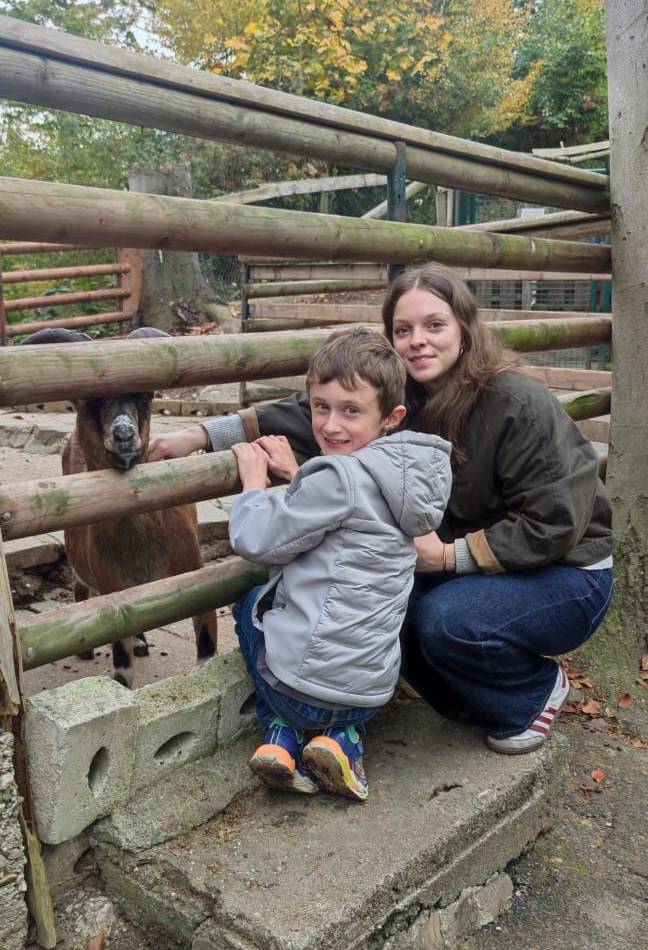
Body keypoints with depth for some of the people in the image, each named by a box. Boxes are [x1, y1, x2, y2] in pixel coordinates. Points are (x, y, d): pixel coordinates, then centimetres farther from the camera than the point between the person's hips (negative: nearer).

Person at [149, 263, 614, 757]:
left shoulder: (522, 404, -24)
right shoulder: (400, 397, -7)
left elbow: (552, 524, -23)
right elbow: (305, 415, -10)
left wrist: (450, 554, -25)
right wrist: (201, 436, -15)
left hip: (565, 573, -6)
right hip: (471, 565, 6)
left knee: (445, 619, -29)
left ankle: (537, 690, 4)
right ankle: (474, 695, 12)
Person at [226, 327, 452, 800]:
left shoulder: (342, 477, -20)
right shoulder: (402, 472, 4)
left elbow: (257, 539, -13)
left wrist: (254, 480, 2)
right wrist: (295, 475, 13)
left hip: (305, 681, -7)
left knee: (251, 601, 24)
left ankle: (283, 734, 12)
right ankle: (342, 740, 14)